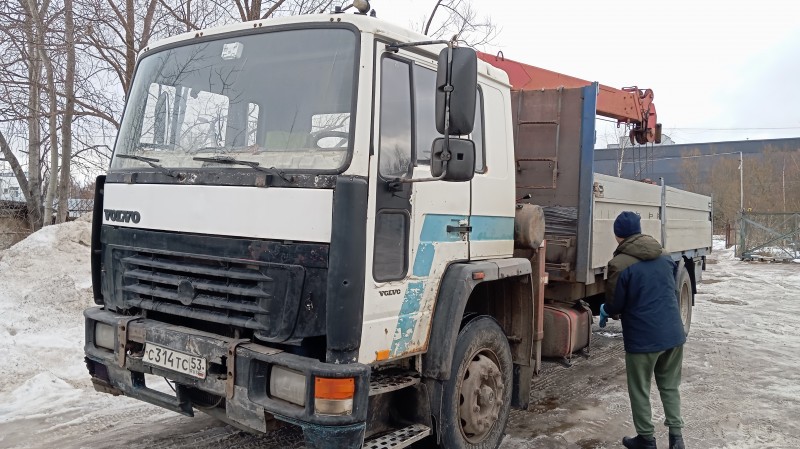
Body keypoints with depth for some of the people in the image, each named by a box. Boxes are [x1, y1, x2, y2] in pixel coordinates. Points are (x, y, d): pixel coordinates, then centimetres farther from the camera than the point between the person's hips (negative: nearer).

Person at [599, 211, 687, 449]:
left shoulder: (620, 264, -15)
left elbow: (614, 306, -8)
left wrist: (605, 311, 16)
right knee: (670, 386, 19)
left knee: (640, 391, 11)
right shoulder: (664, 257, 6)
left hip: (643, 338, -6)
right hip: (673, 333, 6)